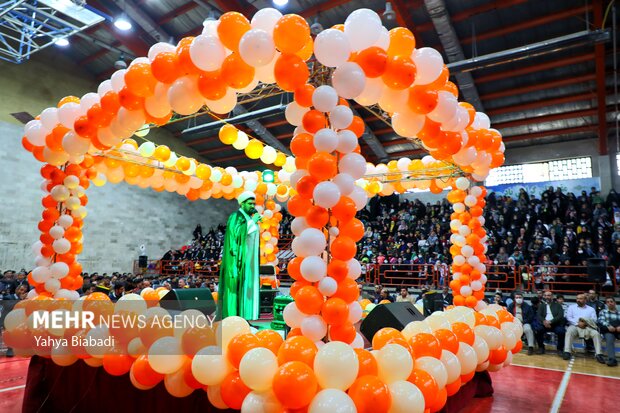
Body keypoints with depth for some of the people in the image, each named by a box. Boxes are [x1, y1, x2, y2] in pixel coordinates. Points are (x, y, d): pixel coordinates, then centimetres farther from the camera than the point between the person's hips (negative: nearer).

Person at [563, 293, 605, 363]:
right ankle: (567, 352, -39)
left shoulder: (591, 309, 20)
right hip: (575, 326, -2)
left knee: (596, 333, -29)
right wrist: (578, 323, -12)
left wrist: (586, 322, -14)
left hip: (587, 327, 2)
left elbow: (594, 320, 6)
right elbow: (568, 317, 4)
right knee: (569, 331, -35)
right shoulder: (571, 307, 18)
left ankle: (598, 354, -28)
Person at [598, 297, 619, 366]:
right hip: (608, 331, -1)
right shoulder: (603, 312, 25)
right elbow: (601, 321, 6)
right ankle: (612, 359, -46)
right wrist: (608, 326, -15)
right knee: (609, 339, -33)